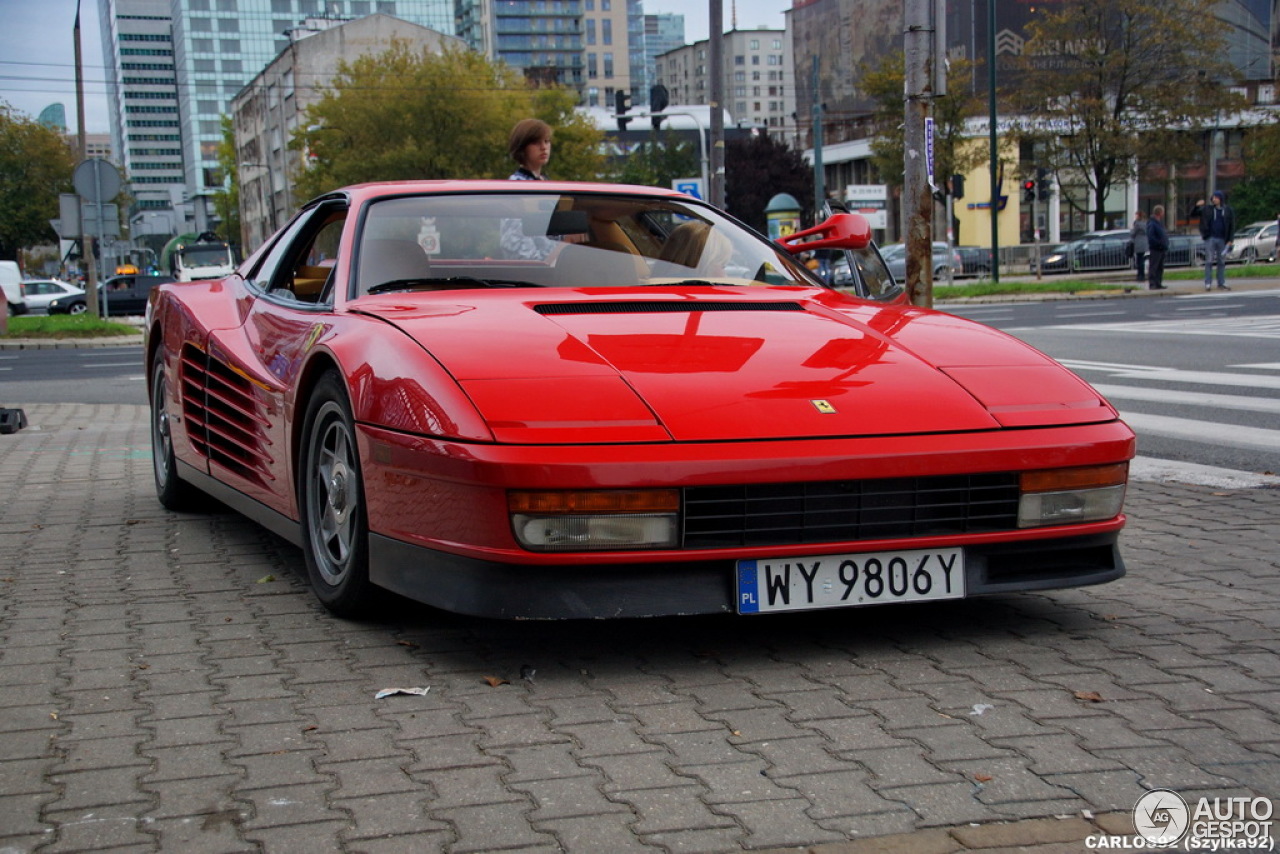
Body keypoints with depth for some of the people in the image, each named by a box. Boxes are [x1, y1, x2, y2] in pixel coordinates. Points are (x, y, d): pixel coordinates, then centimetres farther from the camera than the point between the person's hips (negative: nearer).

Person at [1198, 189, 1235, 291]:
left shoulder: (1228, 210, 4)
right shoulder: (1207, 209, 2)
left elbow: (1232, 225, 7)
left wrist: (1230, 239, 1)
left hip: (1222, 239, 2)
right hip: (1210, 239, -2)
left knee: (1222, 262, 7)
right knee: (1209, 261, -3)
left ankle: (1221, 284, 13)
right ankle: (1208, 284, -2)